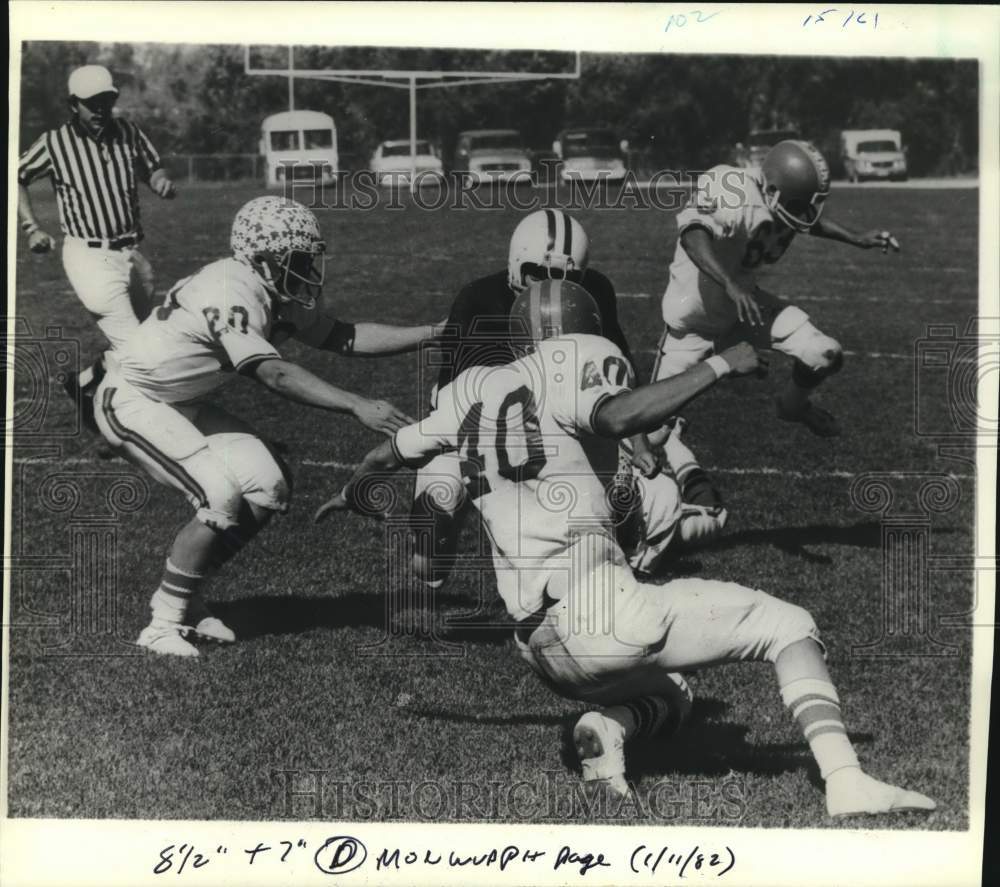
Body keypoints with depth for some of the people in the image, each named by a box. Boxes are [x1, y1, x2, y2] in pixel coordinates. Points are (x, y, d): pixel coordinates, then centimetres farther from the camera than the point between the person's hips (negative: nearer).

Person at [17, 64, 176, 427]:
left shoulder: (128, 133, 2)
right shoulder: (54, 143, -6)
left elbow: (153, 169, 15)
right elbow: (17, 178, 7)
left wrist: (162, 181, -8)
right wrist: (31, 228, -1)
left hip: (132, 254, 5)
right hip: (90, 257, -5)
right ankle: (83, 383, 15)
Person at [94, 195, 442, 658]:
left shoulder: (276, 296, -2)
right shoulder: (228, 294, -29)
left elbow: (345, 338, -1)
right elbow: (275, 375, -38)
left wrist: (436, 333, -6)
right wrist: (358, 406, -45)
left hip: (181, 402, 9)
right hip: (131, 400, -9)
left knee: (268, 487, 0)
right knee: (222, 498, -22)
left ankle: (183, 596, 12)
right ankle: (164, 623, -7)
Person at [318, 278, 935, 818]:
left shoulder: (474, 389, 19)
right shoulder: (570, 362, 0)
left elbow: (391, 454, 32)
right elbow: (620, 417, -21)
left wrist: (353, 493, 52)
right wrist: (719, 366, -12)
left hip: (539, 643, 7)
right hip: (598, 612, -7)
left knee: (666, 690, 32)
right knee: (789, 626, 3)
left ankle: (607, 726, 0)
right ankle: (845, 782, -14)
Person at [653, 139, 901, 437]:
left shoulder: (787, 199, -11)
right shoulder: (735, 199, -35)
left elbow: (809, 221, 13)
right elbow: (692, 235, -53)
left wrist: (857, 239, 5)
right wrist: (731, 285, -64)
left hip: (744, 296, 6)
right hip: (695, 316, -6)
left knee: (826, 356, -4)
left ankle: (793, 405, 30)